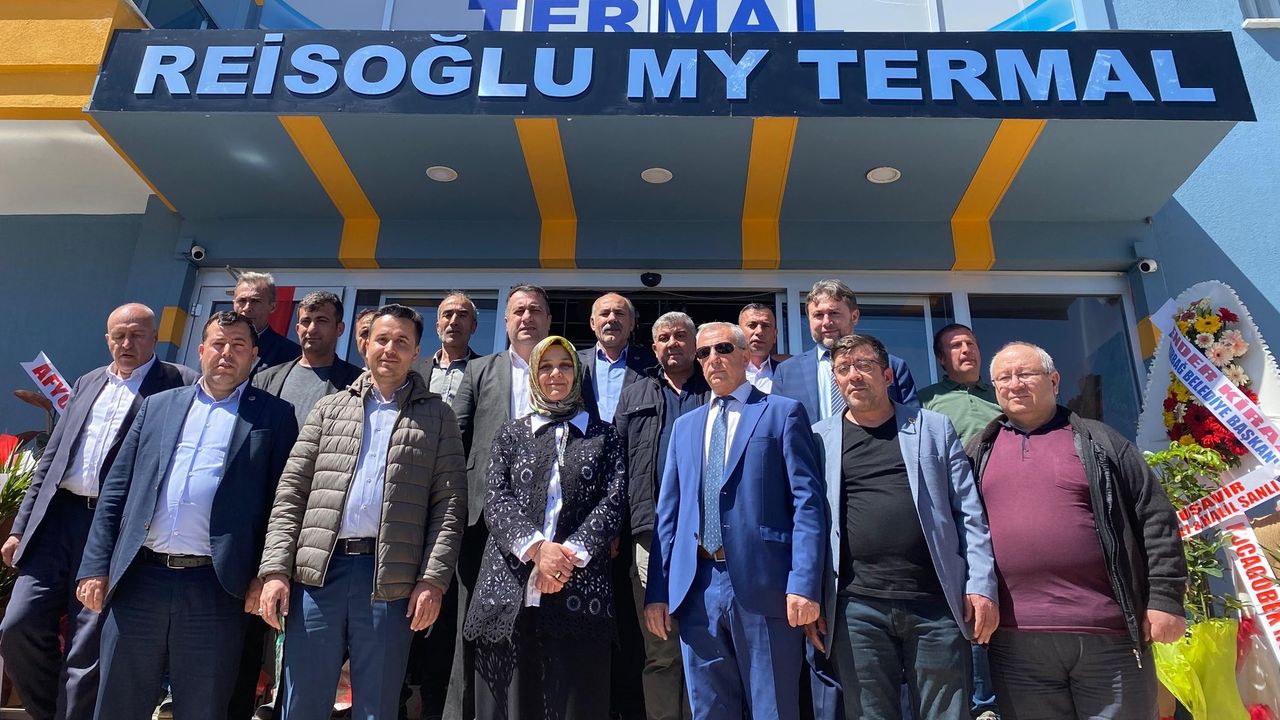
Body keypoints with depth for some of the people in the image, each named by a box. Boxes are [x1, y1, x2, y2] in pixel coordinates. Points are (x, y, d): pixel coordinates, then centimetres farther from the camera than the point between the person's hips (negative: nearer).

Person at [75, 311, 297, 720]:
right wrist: (96, 567, 4)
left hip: (215, 589, -3)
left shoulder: (274, 416, 3)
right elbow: (115, 492, 12)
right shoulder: (157, 406, 14)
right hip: (138, 580, 3)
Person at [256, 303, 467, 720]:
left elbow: (449, 504, 0)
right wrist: (275, 568, -2)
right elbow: (291, 492, 9)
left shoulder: (437, 416, 7)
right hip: (318, 572, 2)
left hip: (391, 580, -2)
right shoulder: (329, 409, 13)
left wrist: (433, 579, -9)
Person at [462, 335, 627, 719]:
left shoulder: (604, 436, 12)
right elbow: (496, 501, 2)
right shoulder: (510, 434, 14)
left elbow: (613, 502, 1)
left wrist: (571, 553, -14)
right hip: (510, 590, 1)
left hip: (580, 592, -1)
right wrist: (536, 547, -15)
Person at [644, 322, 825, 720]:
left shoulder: (784, 412, 2)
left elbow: (807, 501, -5)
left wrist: (804, 583, -14)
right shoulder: (685, 425, 17)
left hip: (763, 584, -4)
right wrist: (658, 589, 8)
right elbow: (668, 511, 14)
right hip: (697, 588, 5)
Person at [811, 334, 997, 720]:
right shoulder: (819, 438, 8)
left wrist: (982, 586, -1)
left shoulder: (935, 427, 9)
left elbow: (970, 512, 7)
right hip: (856, 607, 0)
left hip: (937, 602, 1)